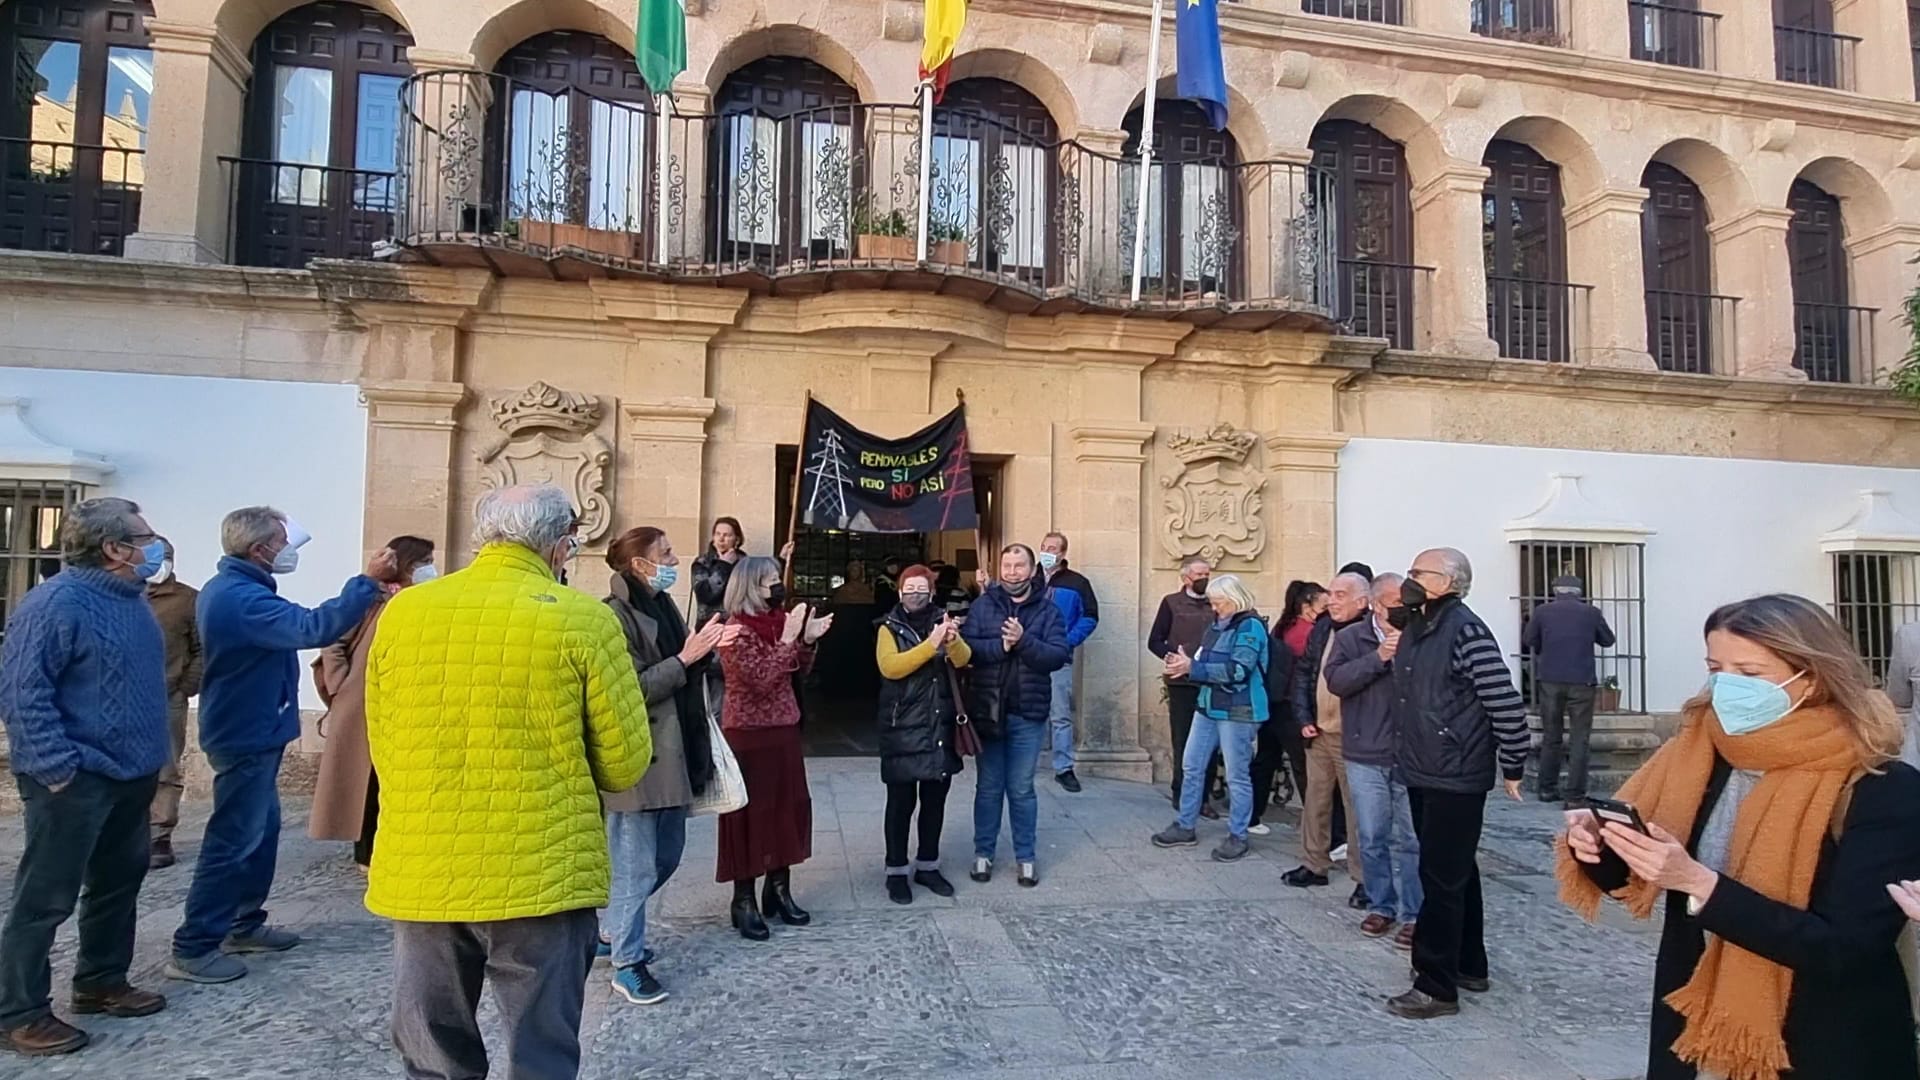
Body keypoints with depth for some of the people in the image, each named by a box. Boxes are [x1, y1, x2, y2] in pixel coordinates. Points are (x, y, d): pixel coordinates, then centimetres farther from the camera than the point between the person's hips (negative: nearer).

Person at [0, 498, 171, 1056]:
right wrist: (57, 767, -23)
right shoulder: (56, 603, -19)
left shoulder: (131, 598, 10)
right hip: (76, 780, -9)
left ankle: (101, 982, 33)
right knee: (46, 898, 2)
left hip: (129, 774, 9)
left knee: (119, 883, 18)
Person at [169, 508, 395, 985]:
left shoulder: (229, 588, 10)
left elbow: (292, 627, 16)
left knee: (262, 830, 18)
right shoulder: (241, 597, -26)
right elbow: (312, 628, -35)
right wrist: (367, 581, -33)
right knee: (233, 841, -3)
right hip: (247, 738, -11)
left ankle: (245, 923, 29)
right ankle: (192, 949, 6)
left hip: (249, 731, 11)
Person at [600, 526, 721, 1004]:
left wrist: (704, 649, 0)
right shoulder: (615, 616, -14)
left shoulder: (664, 605, 13)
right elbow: (631, 688, -19)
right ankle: (627, 964, 18)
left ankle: (614, 930, 38)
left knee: (667, 856, 19)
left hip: (673, 755, 9)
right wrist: (684, 659, -21)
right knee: (636, 866, 3)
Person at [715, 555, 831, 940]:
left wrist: (808, 640, -3)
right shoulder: (737, 630, -15)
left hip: (783, 729, 8)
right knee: (751, 813, 0)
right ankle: (744, 901, 11)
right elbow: (761, 679, -24)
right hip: (749, 735, -8)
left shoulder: (776, 621, 8)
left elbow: (799, 671, 13)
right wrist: (788, 638, -23)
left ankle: (778, 890, 25)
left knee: (788, 807, 12)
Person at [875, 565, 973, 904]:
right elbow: (890, 666, -20)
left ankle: (928, 865, 27)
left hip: (940, 726, 4)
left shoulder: (943, 621, 7)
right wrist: (931, 644, -28)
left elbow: (964, 660, -8)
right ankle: (896, 871, 15)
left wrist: (953, 641, -30)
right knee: (901, 802, 3)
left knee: (935, 800, 13)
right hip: (903, 728, -4)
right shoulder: (890, 627, -3)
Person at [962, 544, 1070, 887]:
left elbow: (1058, 655, -11)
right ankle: (983, 853, 25)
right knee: (988, 787, 13)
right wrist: (1000, 645, -22)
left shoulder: (1048, 610, 0)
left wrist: (1024, 641, -24)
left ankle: (1026, 857, 23)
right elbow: (966, 647, -9)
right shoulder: (983, 605, 1)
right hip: (986, 710, 1)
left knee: (1021, 789, 10)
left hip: (1028, 713, 0)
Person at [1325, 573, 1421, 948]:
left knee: (1408, 839, 4)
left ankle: (1412, 914, 14)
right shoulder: (1350, 638, 2)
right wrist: (1378, 657, -18)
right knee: (1372, 838, 10)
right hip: (1365, 756, 1)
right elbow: (1336, 680, -12)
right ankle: (1381, 906, 25)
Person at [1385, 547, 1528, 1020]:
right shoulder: (1414, 628, 9)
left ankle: (1437, 986, 8)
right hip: (1422, 774, 9)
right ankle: (1469, 966, 33)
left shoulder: (1466, 630, -18)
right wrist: (1404, 754, 19)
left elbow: (1507, 704, -19)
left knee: (1441, 879, -2)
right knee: (1456, 873, 19)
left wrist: (1512, 768, -12)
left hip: (1456, 778, -9)